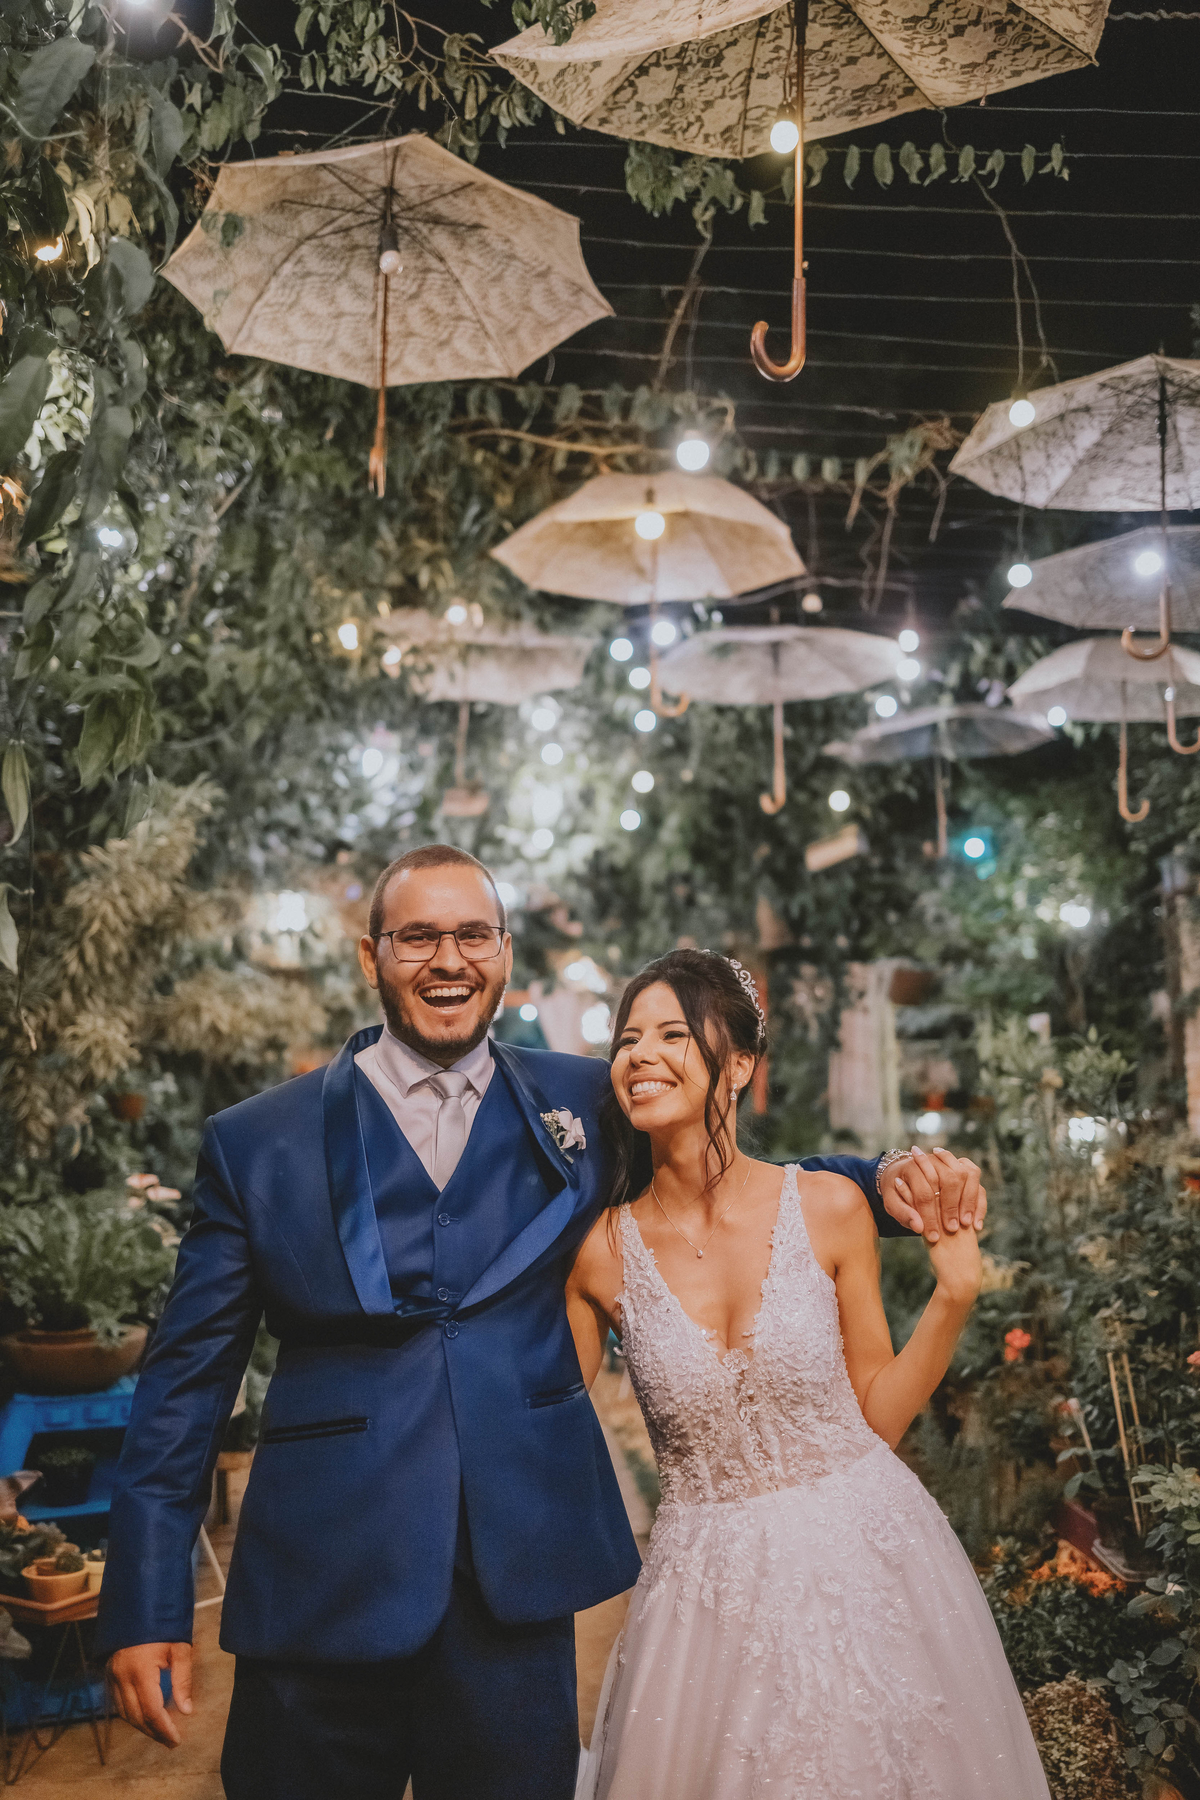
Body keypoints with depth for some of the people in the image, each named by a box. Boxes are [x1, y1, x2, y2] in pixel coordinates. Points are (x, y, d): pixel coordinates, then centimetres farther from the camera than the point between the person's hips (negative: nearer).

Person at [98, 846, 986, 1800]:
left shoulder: (583, 1104, 4)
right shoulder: (255, 1142, 1)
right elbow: (188, 1380, 3)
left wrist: (884, 1183, -5)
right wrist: (147, 1607, 1)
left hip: (517, 1581, 1)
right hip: (319, 1588, -1)